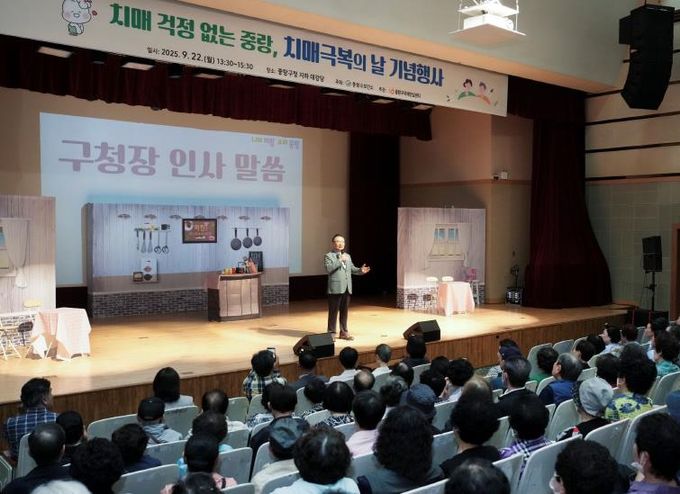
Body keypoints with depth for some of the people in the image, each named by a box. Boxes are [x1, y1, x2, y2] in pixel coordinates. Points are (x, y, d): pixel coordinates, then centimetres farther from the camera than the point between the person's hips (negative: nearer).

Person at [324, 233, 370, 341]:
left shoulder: (347, 256, 21)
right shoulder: (328, 256, -2)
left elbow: (352, 269, 20)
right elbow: (328, 269, -18)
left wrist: (360, 270, 1)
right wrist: (340, 261, -22)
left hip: (347, 288, 6)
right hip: (335, 288, -6)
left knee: (344, 311, 12)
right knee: (333, 311, -2)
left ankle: (344, 332, 19)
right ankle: (331, 333, 5)